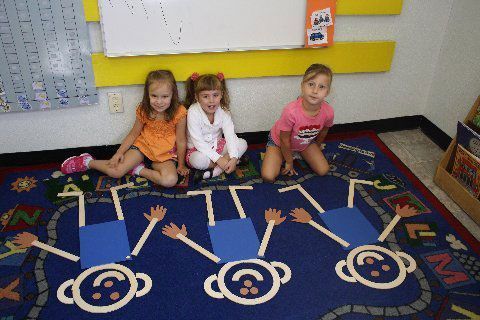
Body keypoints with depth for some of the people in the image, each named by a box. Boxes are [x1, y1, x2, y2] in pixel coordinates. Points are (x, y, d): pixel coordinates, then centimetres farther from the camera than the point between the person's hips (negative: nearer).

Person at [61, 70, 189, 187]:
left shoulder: (179, 113, -20)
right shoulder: (143, 110, -10)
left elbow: (181, 141, -10)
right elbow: (133, 134, 2)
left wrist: (181, 165, -3)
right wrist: (119, 152, -9)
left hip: (165, 153, -1)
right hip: (142, 144, 2)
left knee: (170, 180, -30)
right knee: (115, 171, -14)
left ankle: (139, 170, -9)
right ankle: (87, 162, 14)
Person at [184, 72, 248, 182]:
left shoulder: (223, 111, -9)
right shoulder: (193, 112, -22)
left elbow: (230, 136, -17)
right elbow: (198, 142, -25)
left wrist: (233, 158, -33)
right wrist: (218, 158, -31)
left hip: (217, 145, 5)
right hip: (198, 149, -5)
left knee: (242, 144, -15)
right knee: (198, 160, -38)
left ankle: (216, 170, -23)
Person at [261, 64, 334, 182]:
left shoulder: (328, 112, -27)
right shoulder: (291, 111, -40)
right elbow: (284, 139, -23)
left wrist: (317, 146, 17)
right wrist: (289, 162, -9)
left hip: (306, 143, 4)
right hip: (279, 142, -4)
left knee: (323, 171, -2)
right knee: (268, 177, -17)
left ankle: (299, 154, 20)